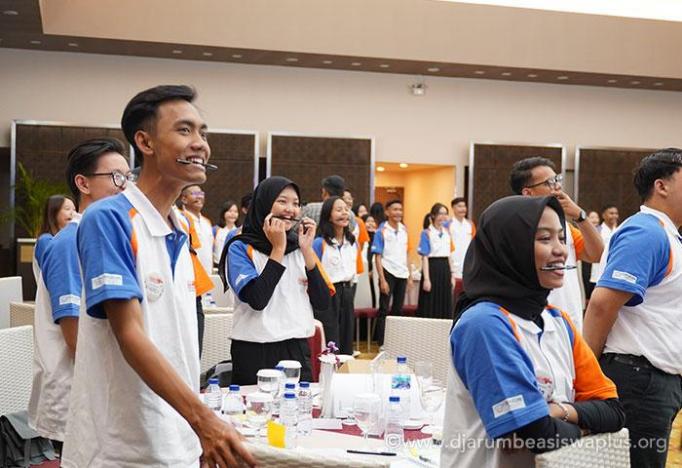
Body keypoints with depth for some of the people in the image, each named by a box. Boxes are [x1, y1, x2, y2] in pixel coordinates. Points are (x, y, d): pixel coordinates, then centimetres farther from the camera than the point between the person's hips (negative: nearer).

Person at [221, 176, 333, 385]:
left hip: (298, 350, 4)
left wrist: (307, 250, -7)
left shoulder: (300, 247, 9)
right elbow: (257, 300, -19)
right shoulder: (240, 248, -4)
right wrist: (278, 248, -13)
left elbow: (323, 303, 1)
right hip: (255, 353, -4)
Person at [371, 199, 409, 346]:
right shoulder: (382, 231, -6)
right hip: (388, 273, -5)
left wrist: (409, 273, 8)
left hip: (402, 273, 5)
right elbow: (377, 257, -8)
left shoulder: (404, 229, 8)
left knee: (398, 309, 11)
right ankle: (382, 343, 7)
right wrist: (382, 280, -13)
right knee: (384, 310, 1)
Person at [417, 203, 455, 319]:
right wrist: (426, 278, -16)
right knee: (430, 307, -2)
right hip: (432, 269, -6)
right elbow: (424, 257, -10)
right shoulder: (427, 233, -5)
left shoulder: (446, 232, 12)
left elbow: (449, 255, 16)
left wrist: (452, 275, 12)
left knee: (445, 306, 8)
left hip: (445, 270, 6)